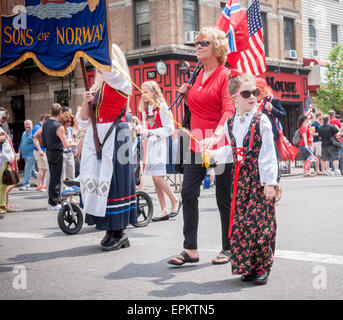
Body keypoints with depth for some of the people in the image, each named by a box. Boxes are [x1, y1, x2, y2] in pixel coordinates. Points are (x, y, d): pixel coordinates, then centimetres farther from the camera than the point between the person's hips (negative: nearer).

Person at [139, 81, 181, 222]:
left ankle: (175, 201, 4)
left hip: (161, 143, -7)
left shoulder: (162, 107, -8)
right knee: (155, 178, 4)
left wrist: (152, 132, -20)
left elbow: (169, 129, -13)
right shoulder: (145, 109, 15)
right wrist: (143, 132, 2)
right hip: (150, 144, 7)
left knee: (158, 176, -15)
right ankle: (164, 211, 8)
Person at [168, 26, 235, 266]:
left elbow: (228, 111, -18)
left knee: (224, 197, 3)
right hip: (197, 143, 7)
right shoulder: (199, 76, 14)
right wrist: (187, 95, 5)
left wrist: (215, 136, -34)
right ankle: (191, 249, 6)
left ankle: (229, 248, 17)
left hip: (220, 145, -7)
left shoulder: (225, 76, -7)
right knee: (188, 193, -1)